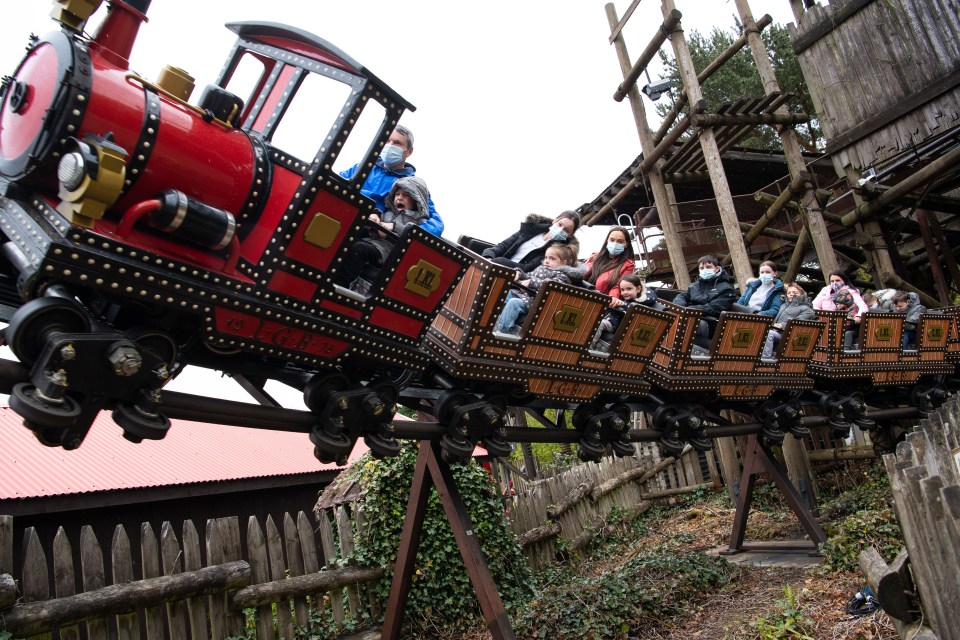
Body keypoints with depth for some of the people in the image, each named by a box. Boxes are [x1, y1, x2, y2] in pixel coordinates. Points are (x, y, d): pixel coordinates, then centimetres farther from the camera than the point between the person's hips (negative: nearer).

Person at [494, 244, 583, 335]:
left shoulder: (562, 276, -2)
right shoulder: (542, 268, 24)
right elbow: (529, 276, 28)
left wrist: (532, 282, -24)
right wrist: (519, 273, 6)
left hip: (533, 301, -8)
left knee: (513, 302, -29)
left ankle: (501, 328, -30)